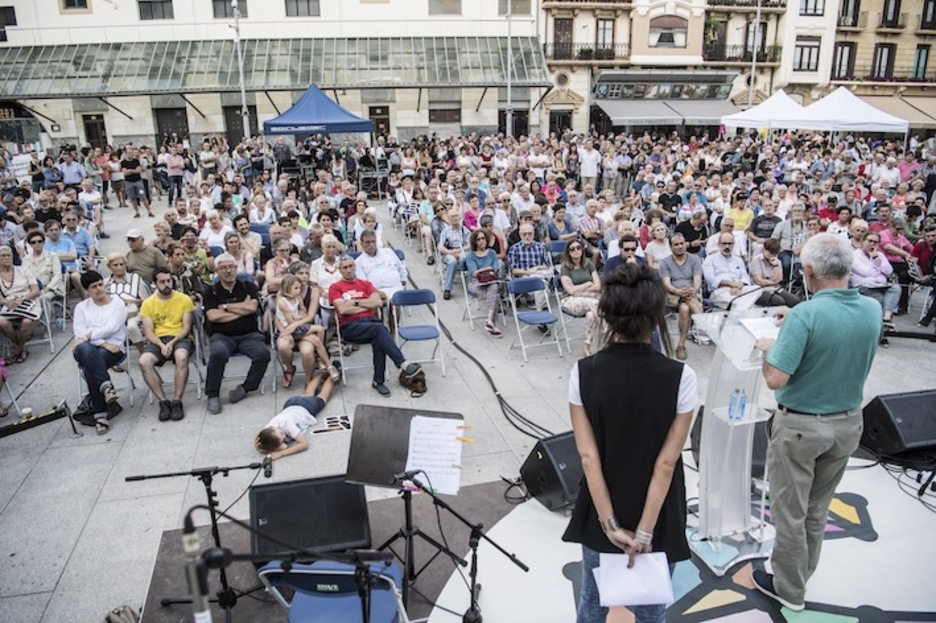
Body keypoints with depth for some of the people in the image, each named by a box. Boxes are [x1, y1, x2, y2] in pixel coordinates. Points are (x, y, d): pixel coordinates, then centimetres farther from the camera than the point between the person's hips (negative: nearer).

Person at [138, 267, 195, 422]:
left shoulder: (184, 299, 4)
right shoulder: (148, 303, 7)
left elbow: (187, 327, 0)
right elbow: (148, 332, 2)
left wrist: (173, 342, -16)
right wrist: (161, 345, -17)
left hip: (180, 338, -2)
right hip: (158, 340, 2)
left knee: (181, 357, -37)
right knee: (144, 361, -30)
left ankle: (177, 401, -26)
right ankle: (163, 402, -20)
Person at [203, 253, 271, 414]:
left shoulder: (248, 287, 12)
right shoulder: (211, 291, 10)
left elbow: (252, 307, -7)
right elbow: (213, 316, -6)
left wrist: (225, 307, -2)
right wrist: (242, 309, -4)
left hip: (249, 335, 1)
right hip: (221, 336, -1)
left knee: (263, 353, -28)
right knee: (218, 353, -35)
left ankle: (245, 388, -7)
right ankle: (213, 395, -16)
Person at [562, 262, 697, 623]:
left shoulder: (583, 373, -16)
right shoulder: (680, 377, -20)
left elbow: (588, 457, -15)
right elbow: (666, 463, -18)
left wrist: (610, 524, -9)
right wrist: (645, 531, -12)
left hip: (599, 516, 1)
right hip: (657, 518, -1)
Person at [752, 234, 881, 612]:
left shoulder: (805, 315, -26)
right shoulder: (872, 310, -6)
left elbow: (775, 379, -27)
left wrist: (769, 347, -7)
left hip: (801, 426, -6)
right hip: (848, 422, 6)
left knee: (790, 511, 12)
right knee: (817, 509, 22)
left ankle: (789, 590, 28)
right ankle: (800, 574, 41)